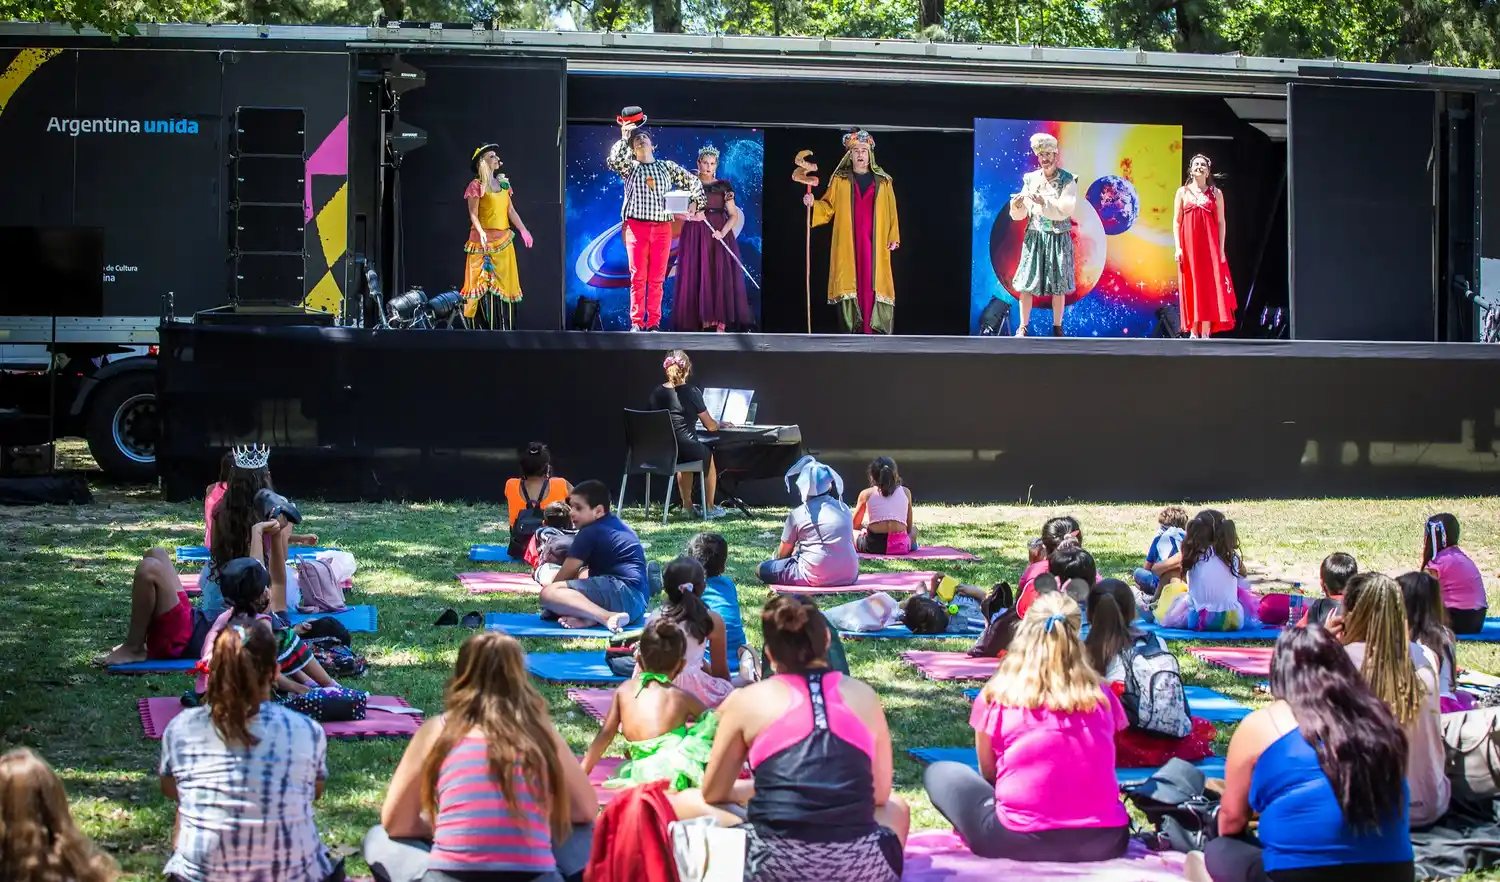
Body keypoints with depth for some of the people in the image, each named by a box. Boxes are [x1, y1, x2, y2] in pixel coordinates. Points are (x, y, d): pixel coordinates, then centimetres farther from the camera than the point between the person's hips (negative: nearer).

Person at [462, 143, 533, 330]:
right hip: (485, 240, -6)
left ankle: (506, 326, 8)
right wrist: (481, 232, -25)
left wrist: (523, 230, 2)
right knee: (484, 283, -8)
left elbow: (511, 211, 12)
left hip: (504, 239, 6)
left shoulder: (503, 183, 13)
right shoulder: (476, 185, -5)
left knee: (504, 282, 5)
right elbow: (473, 214, -10)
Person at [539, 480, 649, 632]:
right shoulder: (618, 525, 26)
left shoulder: (589, 533, -3)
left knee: (548, 593, -19)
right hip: (638, 602, 10)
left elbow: (568, 572, 5)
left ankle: (607, 617, -36)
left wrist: (551, 585, 23)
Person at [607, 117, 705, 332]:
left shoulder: (667, 167, 14)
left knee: (657, 279, 1)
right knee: (638, 277, -4)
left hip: (662, 228, 1)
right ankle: (636, 322, -3)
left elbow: (693, 182, 17)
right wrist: (624, 139, -5)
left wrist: (696, 202, 4)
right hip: (636, 226, -1)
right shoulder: (630, 168, 9)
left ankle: (654, 323, 3)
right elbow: (613, 160, -12)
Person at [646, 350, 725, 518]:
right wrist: (719, 424, 22)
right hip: (685, 450, -4)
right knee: (708, 456, 30)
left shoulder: (655, 392, 2)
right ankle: (710, 507, 39)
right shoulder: (691, 393, -10)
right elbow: (710, 426, -3)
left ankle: (687, 505, 44)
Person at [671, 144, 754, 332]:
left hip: (718, 235, 0)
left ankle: (719, 320, -7)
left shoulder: (724, 186, 5)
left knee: (720, 276, -7)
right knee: (696, 276, -4)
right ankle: (702, 319, -2)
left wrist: (723, 232, -14)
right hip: (695, 235, 0)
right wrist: (691, 215, -17)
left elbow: (734, 215, 2)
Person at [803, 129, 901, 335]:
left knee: (874, 285, -6)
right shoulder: (839, 180, 9)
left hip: (875, 245, 0)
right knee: (850, 284, -5)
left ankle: (876, 331, -6)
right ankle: (851, 331, -3)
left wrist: (894, 237, 0)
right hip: (848, 245, 0)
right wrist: (813, 204, -13)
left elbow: (891, 211, 8)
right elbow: (828, 208, 6)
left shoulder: (882, 182, 10)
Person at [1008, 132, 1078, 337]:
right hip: (1034, 237, 2)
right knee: (1026, 283, -1)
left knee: (1058, 285, 3)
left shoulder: (1068, 181, -4)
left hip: (1058, 238, -2)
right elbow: (1019, 216, 3)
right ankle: (1023, 326, 5)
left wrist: (1043, 202, -26)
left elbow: (1065, 210, -16)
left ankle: (1057, 327, 12)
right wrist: (1017, 205, -19)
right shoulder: (1030, 179, 3)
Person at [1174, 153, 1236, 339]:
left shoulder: (1216, 193, 8)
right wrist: (1178, 247, -5)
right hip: (1189, 246, 0)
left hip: (1209, 247, 0)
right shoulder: (1182, 192, 8)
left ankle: (1206, 334, -6)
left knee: (1209, 289, -5)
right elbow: (1176, 221, 5)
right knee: (1191, 288, 0)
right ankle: (1193, 332, 2)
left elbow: (1221, 222, 5)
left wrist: (1221, 249, -2)